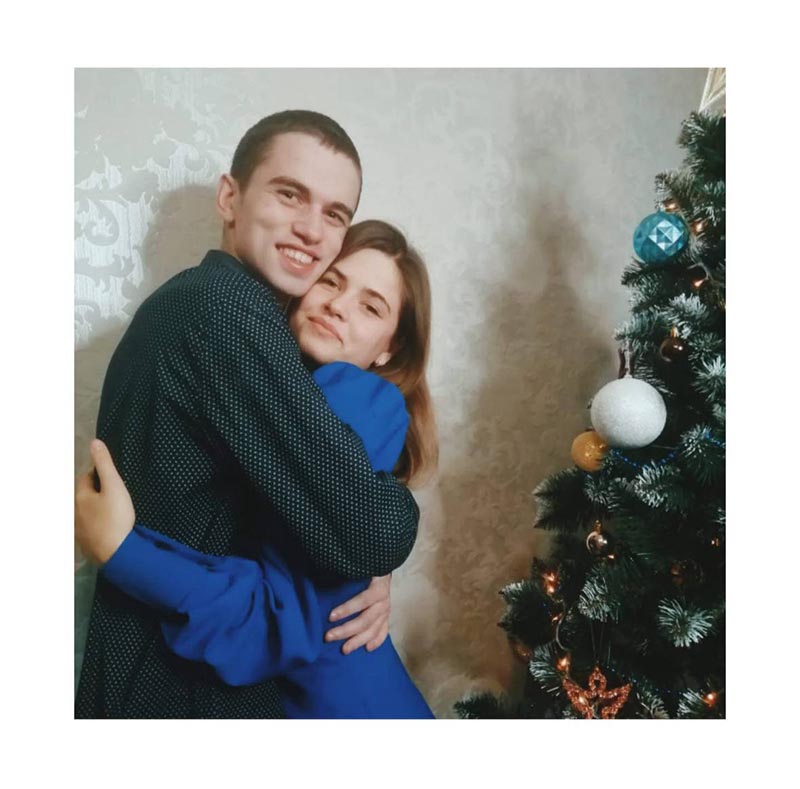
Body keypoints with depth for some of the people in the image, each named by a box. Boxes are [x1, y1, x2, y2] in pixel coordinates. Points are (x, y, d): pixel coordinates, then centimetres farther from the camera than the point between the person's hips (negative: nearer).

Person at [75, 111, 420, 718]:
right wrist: (390, 506, -6)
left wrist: (369, 578, -5)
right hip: (185, 692, -8)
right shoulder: (229, 306, -23)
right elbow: (372, 532, -28)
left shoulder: (184, 301, 8)